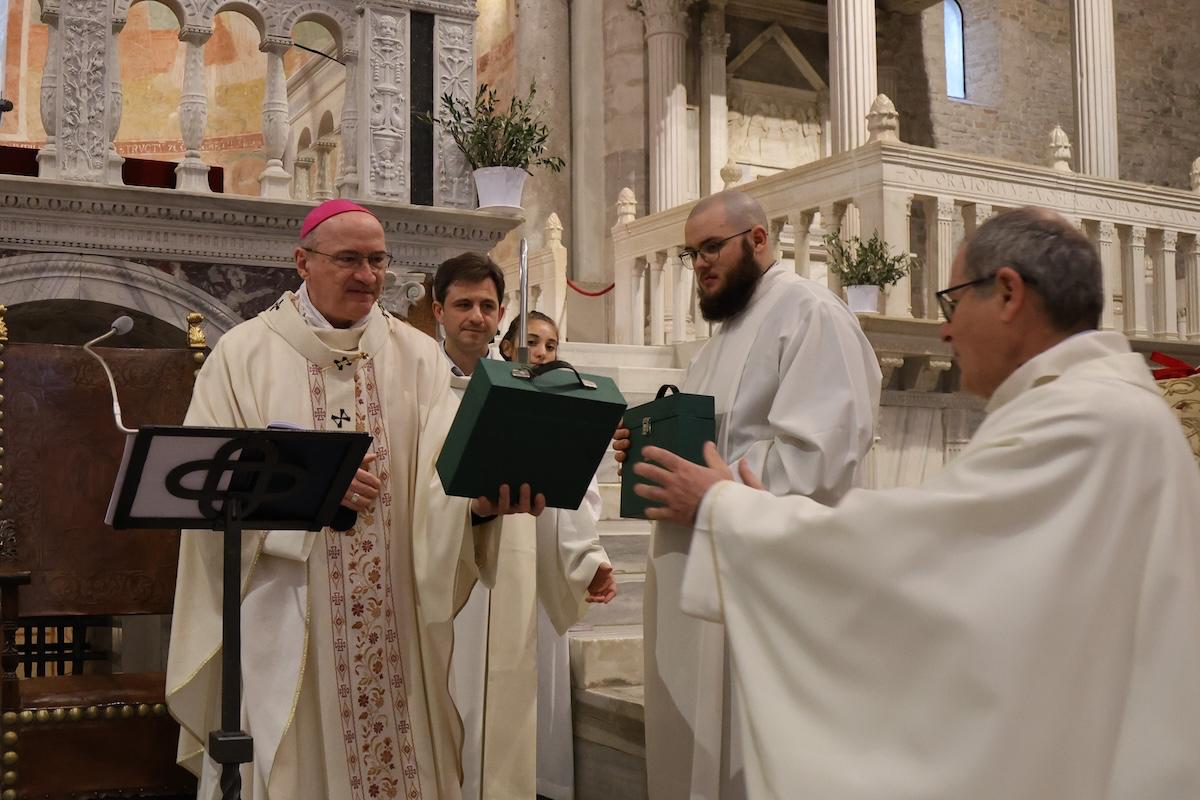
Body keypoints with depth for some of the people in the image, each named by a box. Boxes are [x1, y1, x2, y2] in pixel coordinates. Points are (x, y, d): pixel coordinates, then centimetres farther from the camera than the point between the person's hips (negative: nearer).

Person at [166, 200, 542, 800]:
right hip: (282, 616, -2)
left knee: (397, 747, 8)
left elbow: (442, 468, -8)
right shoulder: (243, 354, 1)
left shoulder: (416, 356, 5)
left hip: (394, 617, 2)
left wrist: (481, 497, -30)